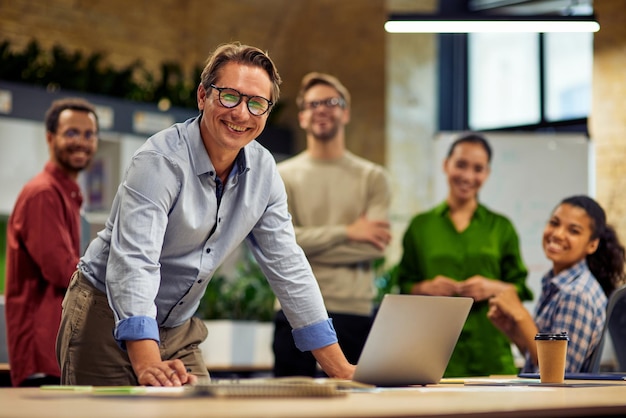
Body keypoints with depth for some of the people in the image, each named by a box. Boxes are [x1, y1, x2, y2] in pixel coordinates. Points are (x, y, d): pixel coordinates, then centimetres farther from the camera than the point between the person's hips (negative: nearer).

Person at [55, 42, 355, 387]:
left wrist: (341, 370, -4)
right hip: (109, 320, -5)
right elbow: (133, 261, -35)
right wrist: (148, 366, -50)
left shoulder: (263, 169, -3)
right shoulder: (161, 161, -23)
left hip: (176, 331, 6)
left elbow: (287, 266, 2)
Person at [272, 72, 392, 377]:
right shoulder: (282, 177, 7)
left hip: (354, 314, 0)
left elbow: (375, 246, -6)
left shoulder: (373, 178, 8)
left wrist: (308, 245, -10)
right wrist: (347, 232, -9)